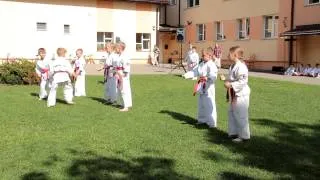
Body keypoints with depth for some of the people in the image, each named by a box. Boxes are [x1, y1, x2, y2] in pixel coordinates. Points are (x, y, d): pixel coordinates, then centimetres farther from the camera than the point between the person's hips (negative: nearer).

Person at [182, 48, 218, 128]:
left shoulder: (211, 65, -17)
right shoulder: (201, 64, 12)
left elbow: (213, 76, -29)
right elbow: (195, 72, 13)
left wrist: (207, 78, -48)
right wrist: (186, 75, 0)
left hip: (208, 88, -9)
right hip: (201, 87, 9)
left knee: (209, 105, -6)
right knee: (201, 105, 20)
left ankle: (212, 123, 4)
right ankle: (202, 119, 36)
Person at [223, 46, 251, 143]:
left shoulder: (241, 66, -21)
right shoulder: (233, 66, 11)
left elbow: (242, 81, -25)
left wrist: (231, 85, -22)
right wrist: (227, 82, 5)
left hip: (241, 94, -10)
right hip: (234, 94, 11)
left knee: (240, 115, -3)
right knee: (232, 113, 17)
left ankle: (244, 136, 8)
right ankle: (234, 132, 29)